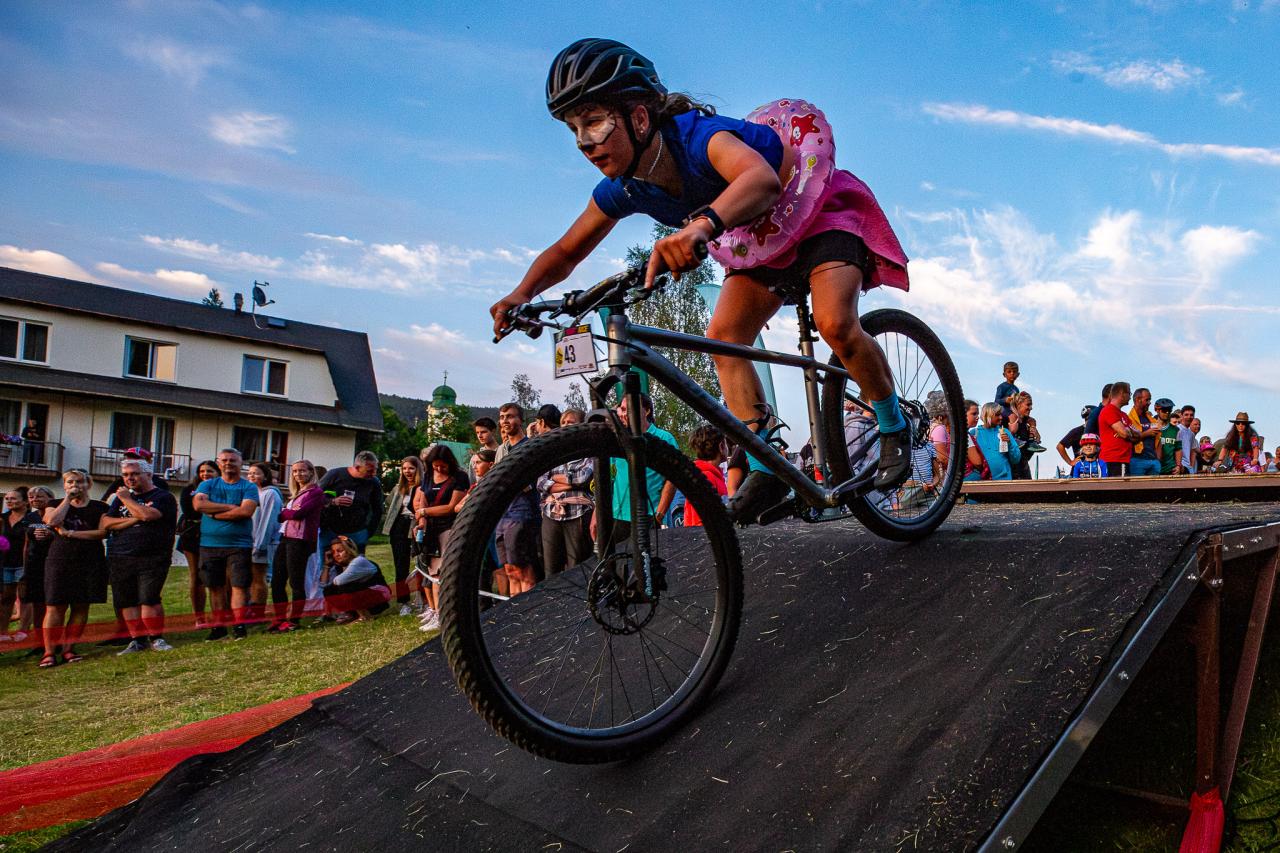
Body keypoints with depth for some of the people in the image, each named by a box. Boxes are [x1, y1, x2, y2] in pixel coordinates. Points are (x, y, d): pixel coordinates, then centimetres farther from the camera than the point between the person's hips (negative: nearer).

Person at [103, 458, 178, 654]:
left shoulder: (163, 497, 0)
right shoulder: (121, 498, 20)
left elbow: (146, 515, -19)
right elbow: (104, 524, 8)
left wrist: (126, 499, -4)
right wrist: (132, 519, -7)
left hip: (152, 559, -6)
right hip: (120, 559, 6)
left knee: (149, 598, -13)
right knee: (126, 601, 5)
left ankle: (156, 638, -1)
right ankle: (138, 640, 14)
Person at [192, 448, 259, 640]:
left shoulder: (248, 487, 2)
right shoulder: (207, 485, 11)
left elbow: (246, 511, -15)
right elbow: (198, 504, -9)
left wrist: (214, 513, -9)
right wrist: (230, 507, -12)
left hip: (239, 545, -3)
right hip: (209, 544, 3)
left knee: (239, 585, -5)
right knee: (215, 586, 8)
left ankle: (239, 624, -1)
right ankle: (218, 625, 17)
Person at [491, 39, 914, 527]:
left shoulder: (698, 136, -36)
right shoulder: (622, 191, -15)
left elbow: (761, 178, -58)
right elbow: (566, 252, -4)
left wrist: (702, 223, -77)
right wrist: (523, 293, -23)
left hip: (819, 212, -6)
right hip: (761, 243, 7)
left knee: (836, 324, -28)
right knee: (723, 336, -12)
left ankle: (895, 429, -2)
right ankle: (767, 470, -6)